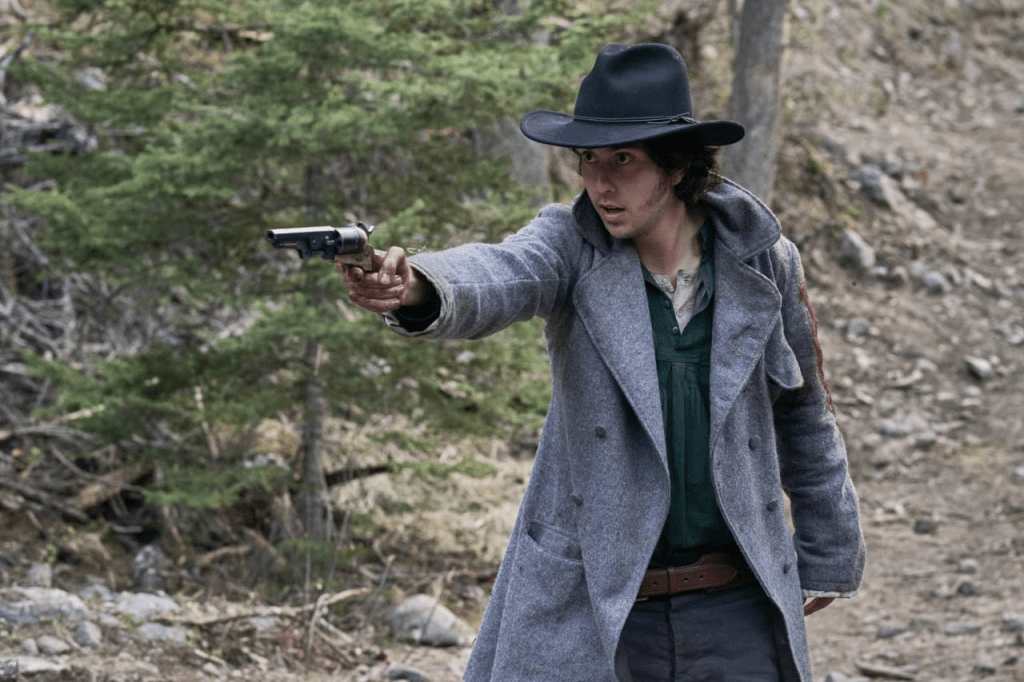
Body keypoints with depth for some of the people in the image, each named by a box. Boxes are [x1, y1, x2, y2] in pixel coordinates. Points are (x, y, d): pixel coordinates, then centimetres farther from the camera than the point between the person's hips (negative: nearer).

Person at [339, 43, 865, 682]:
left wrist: (827, 557, 18)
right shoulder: (571, 246, -7)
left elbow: (805, 415, 11)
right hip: (589, 606, -1)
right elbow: (501, 275, -30)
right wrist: (417, 288, -53)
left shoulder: (761, 262, -2)